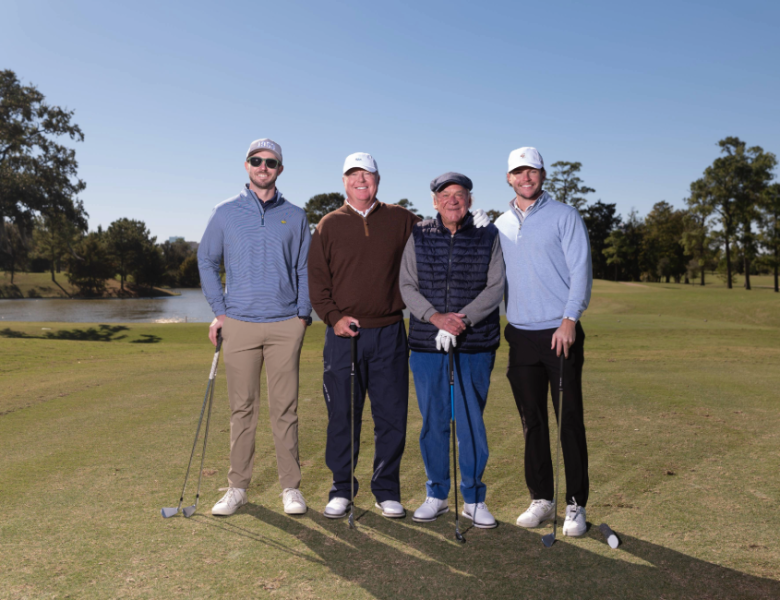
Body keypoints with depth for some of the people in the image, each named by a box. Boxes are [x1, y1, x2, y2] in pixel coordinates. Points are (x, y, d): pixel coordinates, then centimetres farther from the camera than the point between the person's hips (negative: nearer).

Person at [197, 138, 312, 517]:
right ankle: (237, 486, 17)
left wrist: (304, 313, 2)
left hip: (285, 325, 0)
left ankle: (290, 486, 14)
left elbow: (304, 269, 11)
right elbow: (207, 261, 11)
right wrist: (219, 311, 2)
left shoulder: (295, 216, 9)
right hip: (239, 324, 0)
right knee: (242, 408, 5)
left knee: (285, 408, 3)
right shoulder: (225, 213, 8)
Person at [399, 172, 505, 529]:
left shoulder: (488, 238, 5)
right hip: (426, 344, 1)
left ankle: (474, 499, 19)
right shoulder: (418, 238, 8)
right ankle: (436, 496, 24)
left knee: (472, 423, 3)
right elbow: (407, 286, 2)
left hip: (475, 345, -1)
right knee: (433, 421, 8)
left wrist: (462, 319, -15)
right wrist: (436, 317, -13)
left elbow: (495, 288, -2)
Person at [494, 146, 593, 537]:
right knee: (532, 421, 9)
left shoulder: (564, 216, 1)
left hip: (560, 333, -4)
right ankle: (540, 499, 21)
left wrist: (569, 319, -17)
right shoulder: (500, 225, 14)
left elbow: (580, 270, -6)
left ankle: (575, 505, 11)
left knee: (570, 420, 0)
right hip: (520, 335, 4)